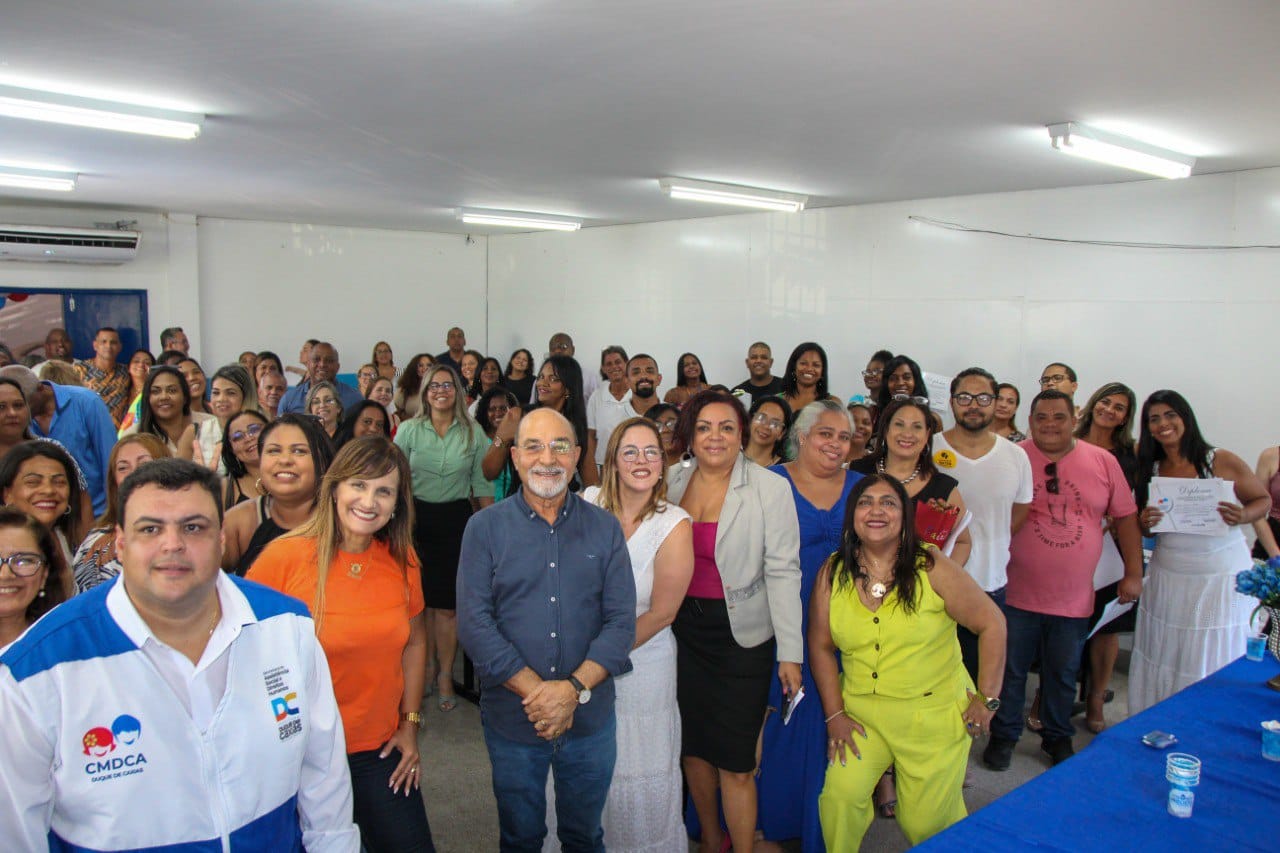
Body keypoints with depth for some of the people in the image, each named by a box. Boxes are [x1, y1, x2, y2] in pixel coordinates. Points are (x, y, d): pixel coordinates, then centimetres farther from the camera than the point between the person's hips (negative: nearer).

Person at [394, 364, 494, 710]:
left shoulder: (472, 432, 2)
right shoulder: (409, 430, 2)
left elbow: (482, 483, 4)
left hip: (456, 519, -1)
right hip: (417, 516, 1)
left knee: (448, 603, 0)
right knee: (421, 598, 8)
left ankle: (445, 675, 12)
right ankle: (428, 665, 26)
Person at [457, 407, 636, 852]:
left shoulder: (604, 528, 0)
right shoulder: (484, 527, -4)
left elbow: (622, 620, -6)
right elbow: (473, 623, -12)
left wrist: (574, 689, -19)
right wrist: (535, 691, -19)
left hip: (591, 717, 1)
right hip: (511, 717, -1)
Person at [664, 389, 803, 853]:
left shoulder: (770, 488, -8)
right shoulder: (673, 481, 2)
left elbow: (782, 571, -10)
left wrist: (790, 652, -12)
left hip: (742, 634, -4)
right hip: (683, 630, 4)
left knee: (734, 760, -1)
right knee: (693, 746, 17)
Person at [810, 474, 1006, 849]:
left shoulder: (931, 568, -10)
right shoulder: (832, 574, -2)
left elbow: (991, 623, -4)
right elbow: (821, 646, 4)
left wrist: (987, 698, -4)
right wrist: (835, 715, -1)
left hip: (934, 714, -2)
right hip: (861, 712, 2)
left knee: (928, 821, 5)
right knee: (840, 795, -16)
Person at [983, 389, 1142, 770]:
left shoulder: (1103, 462, 1)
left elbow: (1126, 517, 6)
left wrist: (1134, 573, 4)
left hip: (1074, 598, 2)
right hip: (1017, 594, -2)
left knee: (1063, 674, 17)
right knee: (1010, 669, 10)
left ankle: (1058, 738, 37)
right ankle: (1003, 736, 29)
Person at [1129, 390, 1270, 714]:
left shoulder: (1222, 461, -6)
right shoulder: (1150, 470, 5)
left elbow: (1264, 500, 3)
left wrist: (1242, 517, -18)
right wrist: (1145, 523, -10)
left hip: (1223, 577, -3)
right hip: (1168, 577, 3)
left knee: (1218, 663, 4)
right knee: (1163, 661, 7)